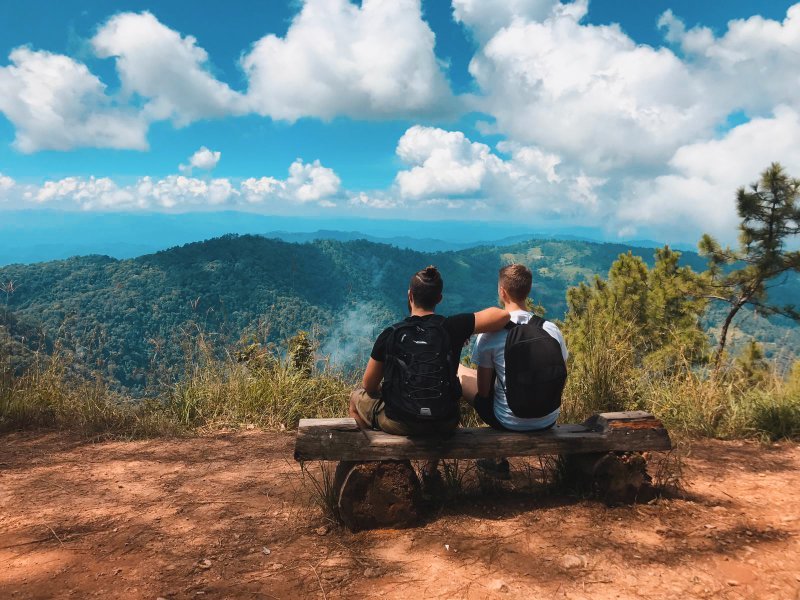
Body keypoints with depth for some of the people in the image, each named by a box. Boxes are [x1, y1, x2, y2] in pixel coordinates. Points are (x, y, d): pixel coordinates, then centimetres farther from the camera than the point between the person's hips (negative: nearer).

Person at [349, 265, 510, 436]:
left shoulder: (390, 335, -12)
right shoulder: (451, 328, -12)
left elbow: (369, 386, -3)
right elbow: (502, 315, -11)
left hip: (399, 425, -1)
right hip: (446, 425, 2)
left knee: (356, 397, 26)